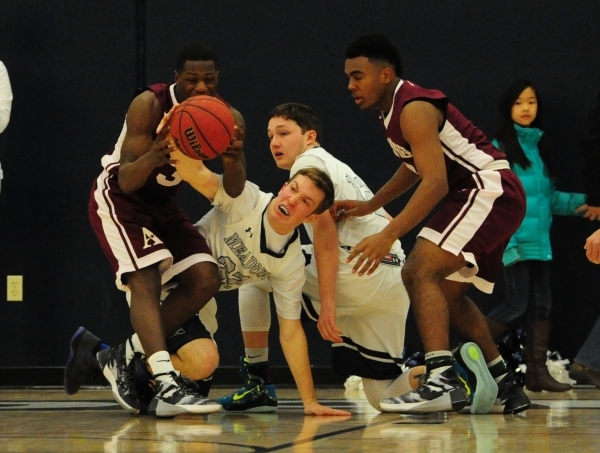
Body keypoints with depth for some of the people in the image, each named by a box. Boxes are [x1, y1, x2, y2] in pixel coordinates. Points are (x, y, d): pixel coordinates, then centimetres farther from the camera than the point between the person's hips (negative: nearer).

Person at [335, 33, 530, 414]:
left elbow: (436, 183, -27)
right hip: (493, 197, 11)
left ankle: (442, 381, -33)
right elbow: (416, 166, 30)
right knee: (447, 293, 20)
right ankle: (505, 387, 28)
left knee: (419, 271, -23)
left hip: (491, 190, -11)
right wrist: (370, 206, 22)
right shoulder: (396, 110, 13)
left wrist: (388, 235, -32)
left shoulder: (414, 109, -18)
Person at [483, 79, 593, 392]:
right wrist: (504, 242, -19)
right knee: (517, 304, -9)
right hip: (515, 241, -7)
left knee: (541, 304, 6)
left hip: (540, 240, 7)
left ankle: (537, 372, 10)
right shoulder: (500, 148, -6)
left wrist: (579, 202, 3)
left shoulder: (538, 146, 16)